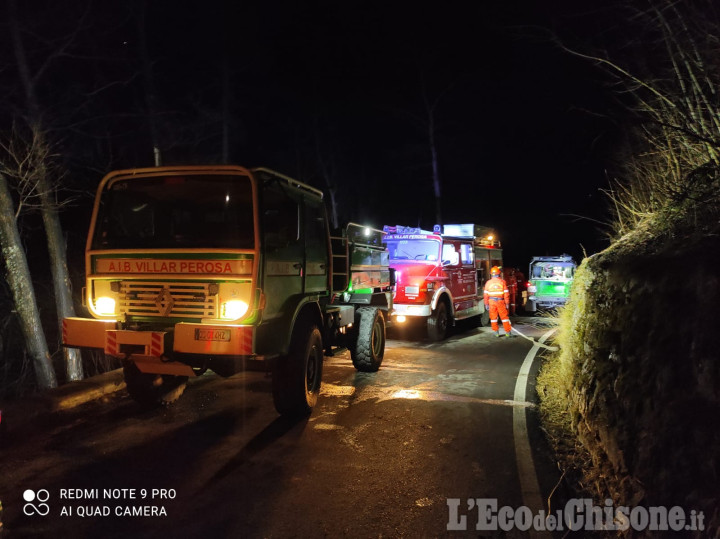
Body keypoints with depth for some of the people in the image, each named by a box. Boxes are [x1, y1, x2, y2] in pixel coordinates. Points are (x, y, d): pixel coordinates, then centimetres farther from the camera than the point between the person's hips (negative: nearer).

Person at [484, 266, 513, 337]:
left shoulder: (488, 282, -1)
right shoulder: (502, 281, -4)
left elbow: (486, 295, -1)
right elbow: (506, 293, -6)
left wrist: (486, 304, 5)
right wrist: (507, 303, 1)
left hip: (491, 302, 1)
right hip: (500, 302, -1)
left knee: (493, 318, 9)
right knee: (504, 317, 5)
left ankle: (496, 332, 10)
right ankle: (508, 332, 6)